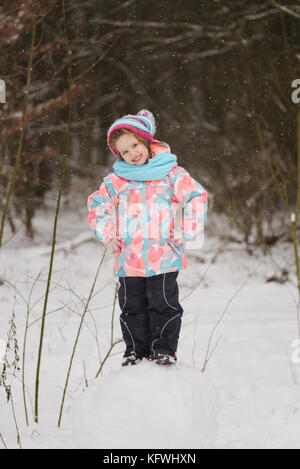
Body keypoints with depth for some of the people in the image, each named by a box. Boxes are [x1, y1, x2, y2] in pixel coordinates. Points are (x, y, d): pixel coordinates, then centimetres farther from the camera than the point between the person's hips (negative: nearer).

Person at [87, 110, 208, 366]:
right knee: (132, 306, 8)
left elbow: (198, 197, 2)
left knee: (163, 304, -1)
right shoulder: (116, 181, 7)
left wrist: (185, 232, -3)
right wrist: (107, 235, 7)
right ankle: (136, 350, 19)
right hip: (129, 258, 3)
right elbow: (97, 206, 18)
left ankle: (164, 348, 10)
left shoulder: (171, 173, 0)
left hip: (163, 257, -3)